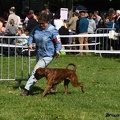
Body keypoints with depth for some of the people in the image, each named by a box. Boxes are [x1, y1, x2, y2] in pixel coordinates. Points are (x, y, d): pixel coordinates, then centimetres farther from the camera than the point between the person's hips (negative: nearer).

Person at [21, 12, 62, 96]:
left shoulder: (53, 30, -18)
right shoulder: (37, 28, -1)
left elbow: (58, 42, -15)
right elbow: (31, 35, 14)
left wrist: (57, 50, -32)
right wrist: (30, 43, -5)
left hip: (48, 55, -8)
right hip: (39, 54, 8)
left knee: (36, 71, -13)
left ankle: (27, 90, -12)